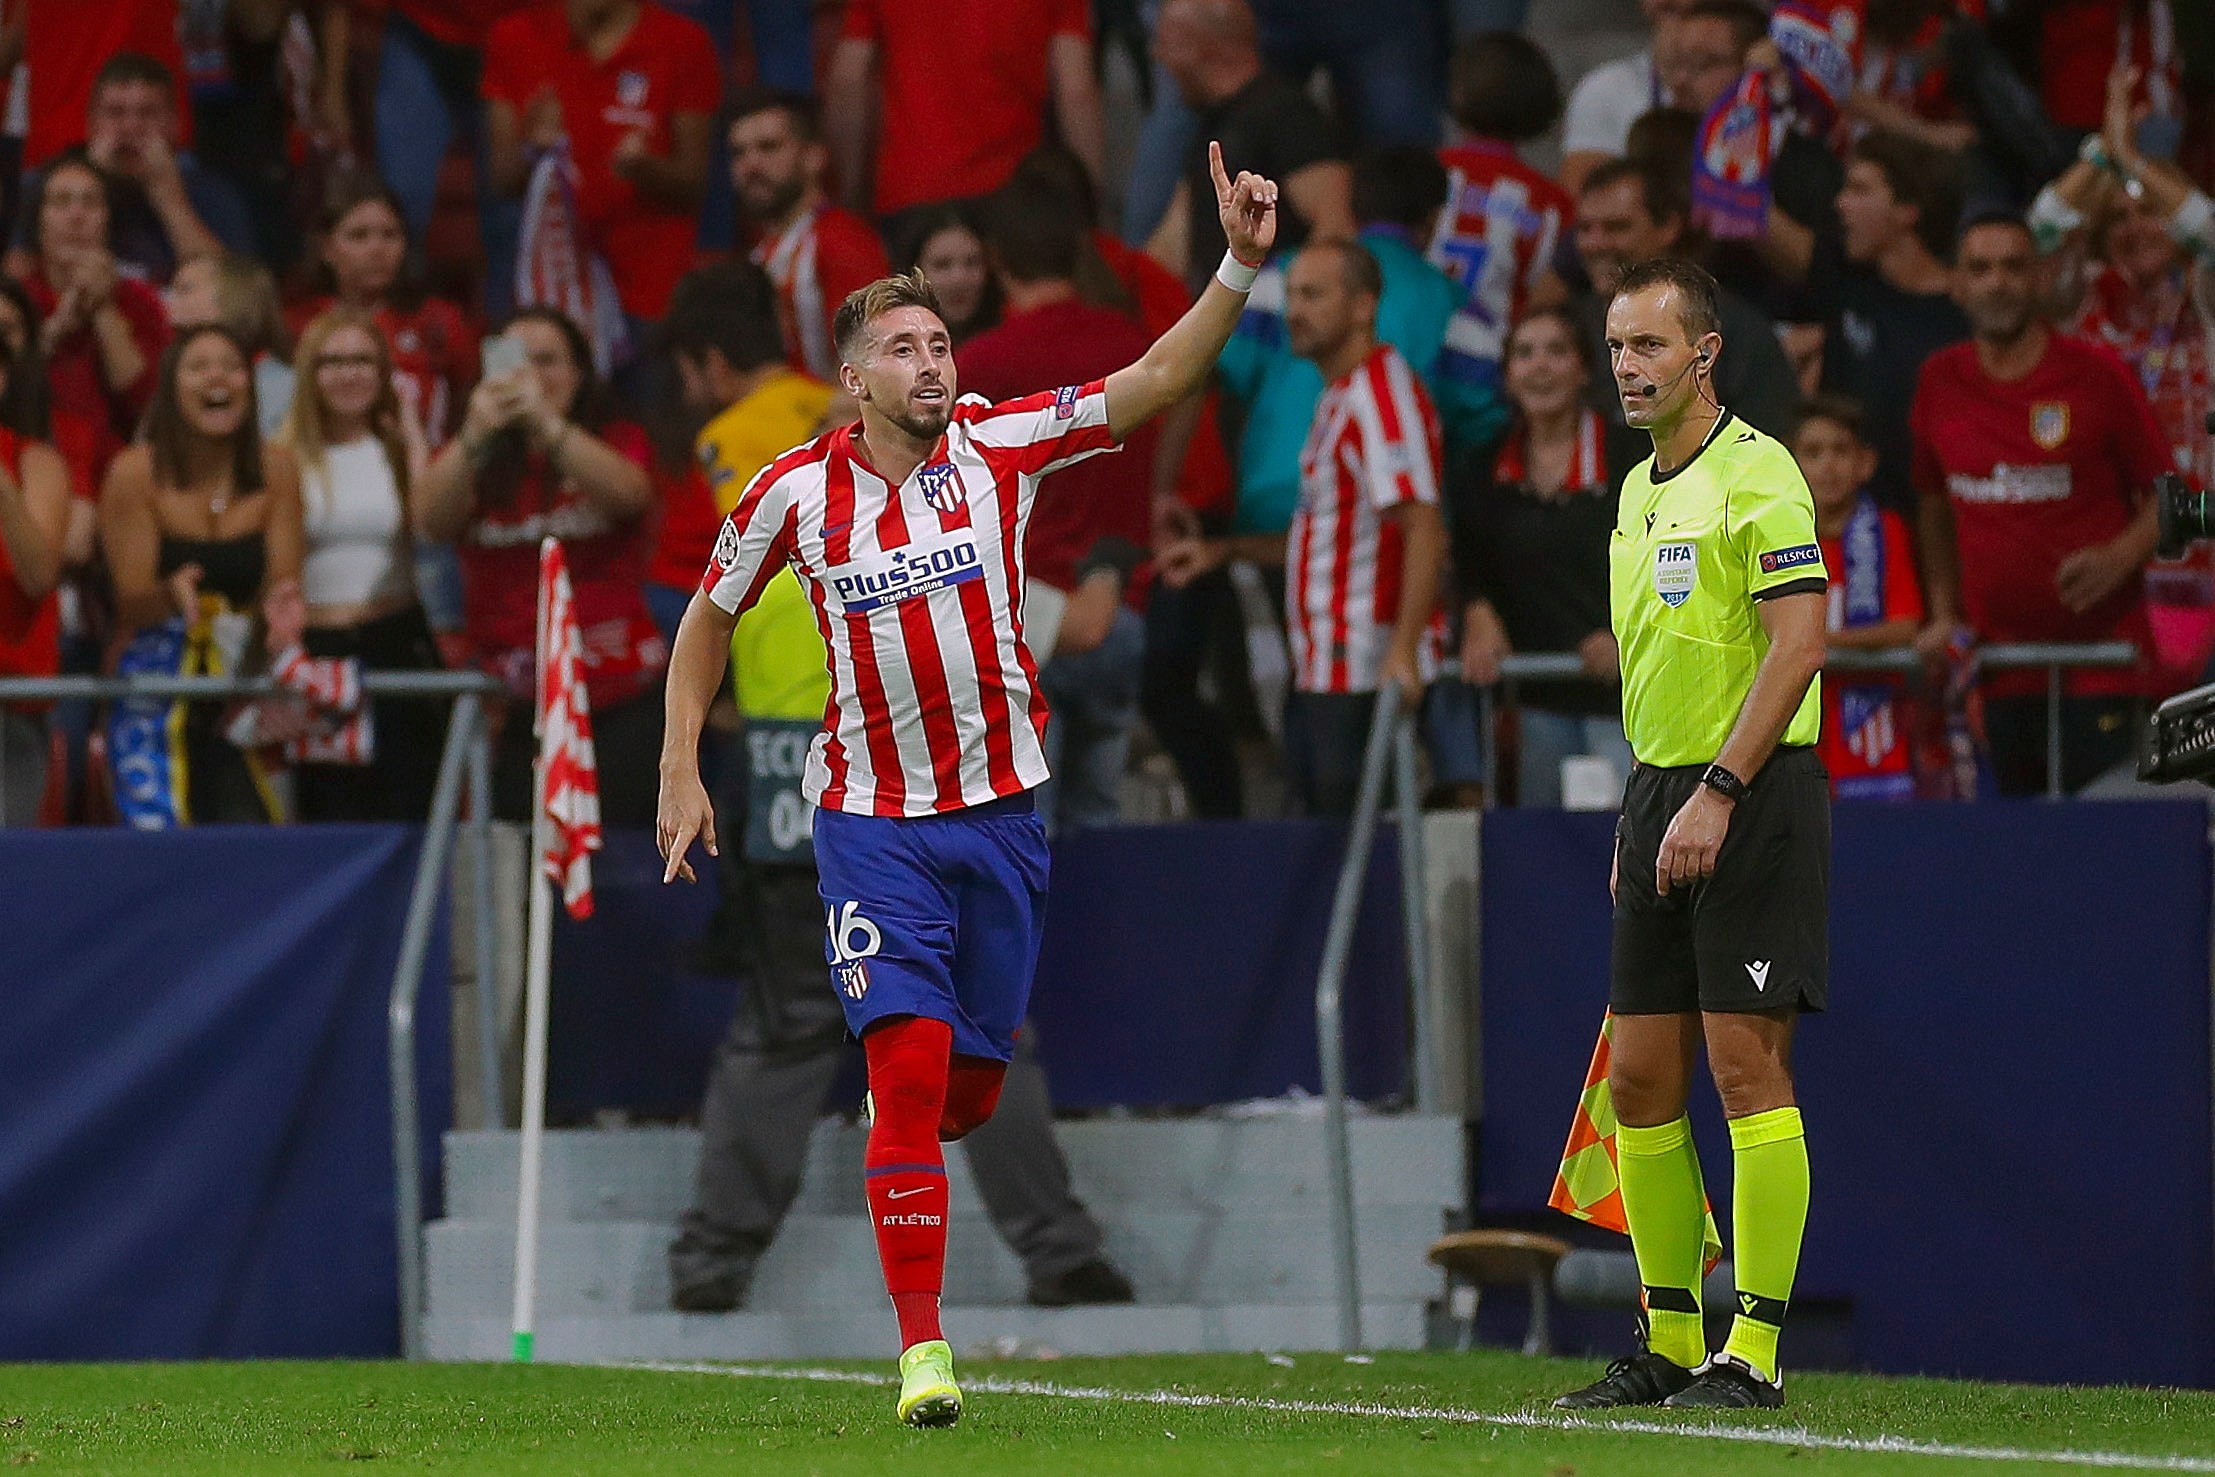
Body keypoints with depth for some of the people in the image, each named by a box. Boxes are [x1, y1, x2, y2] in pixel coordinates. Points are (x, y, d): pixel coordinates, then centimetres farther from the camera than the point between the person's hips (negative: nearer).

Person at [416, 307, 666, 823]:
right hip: (515, 702, 1)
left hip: (620, 699, -1)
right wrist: (475, 435, -24)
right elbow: (431, 518, -7)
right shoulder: (475, 460, 13)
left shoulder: (616, 442, 10)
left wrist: (547, 423, -27)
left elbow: (626, 492, -14)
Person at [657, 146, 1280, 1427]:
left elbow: (1156, 383, -11)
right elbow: (711, 619, 12)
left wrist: (1241, 265, -23)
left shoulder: (1001, 446, -4)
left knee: (970, 1089, 9)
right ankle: (924, 1348, -13)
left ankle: (894, 1122, 47)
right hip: (872, 820, -2)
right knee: (911, 1073, -15)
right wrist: (682, 770, 8)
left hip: (1000, 809, 2)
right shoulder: (796, 493, -4)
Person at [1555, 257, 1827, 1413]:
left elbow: (1798, 642, -18)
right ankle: (1671, 1343, 13)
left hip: (1752, 796, -9)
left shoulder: (1755, 475, -10)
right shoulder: (1638, 493, 17)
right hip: (1661, 796, 9)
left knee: (1745, 1064, -9)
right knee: (1640, 1079, 7)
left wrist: (1717, 794, -21)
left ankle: (1754, 1351, -8)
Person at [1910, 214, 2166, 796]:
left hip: (2100, 660, -4)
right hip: (2002, 672, 4)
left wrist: (2120, 558, -17)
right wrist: (1944, 616, 12)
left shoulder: (2097, 374, -3)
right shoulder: (1939, 383, 9)